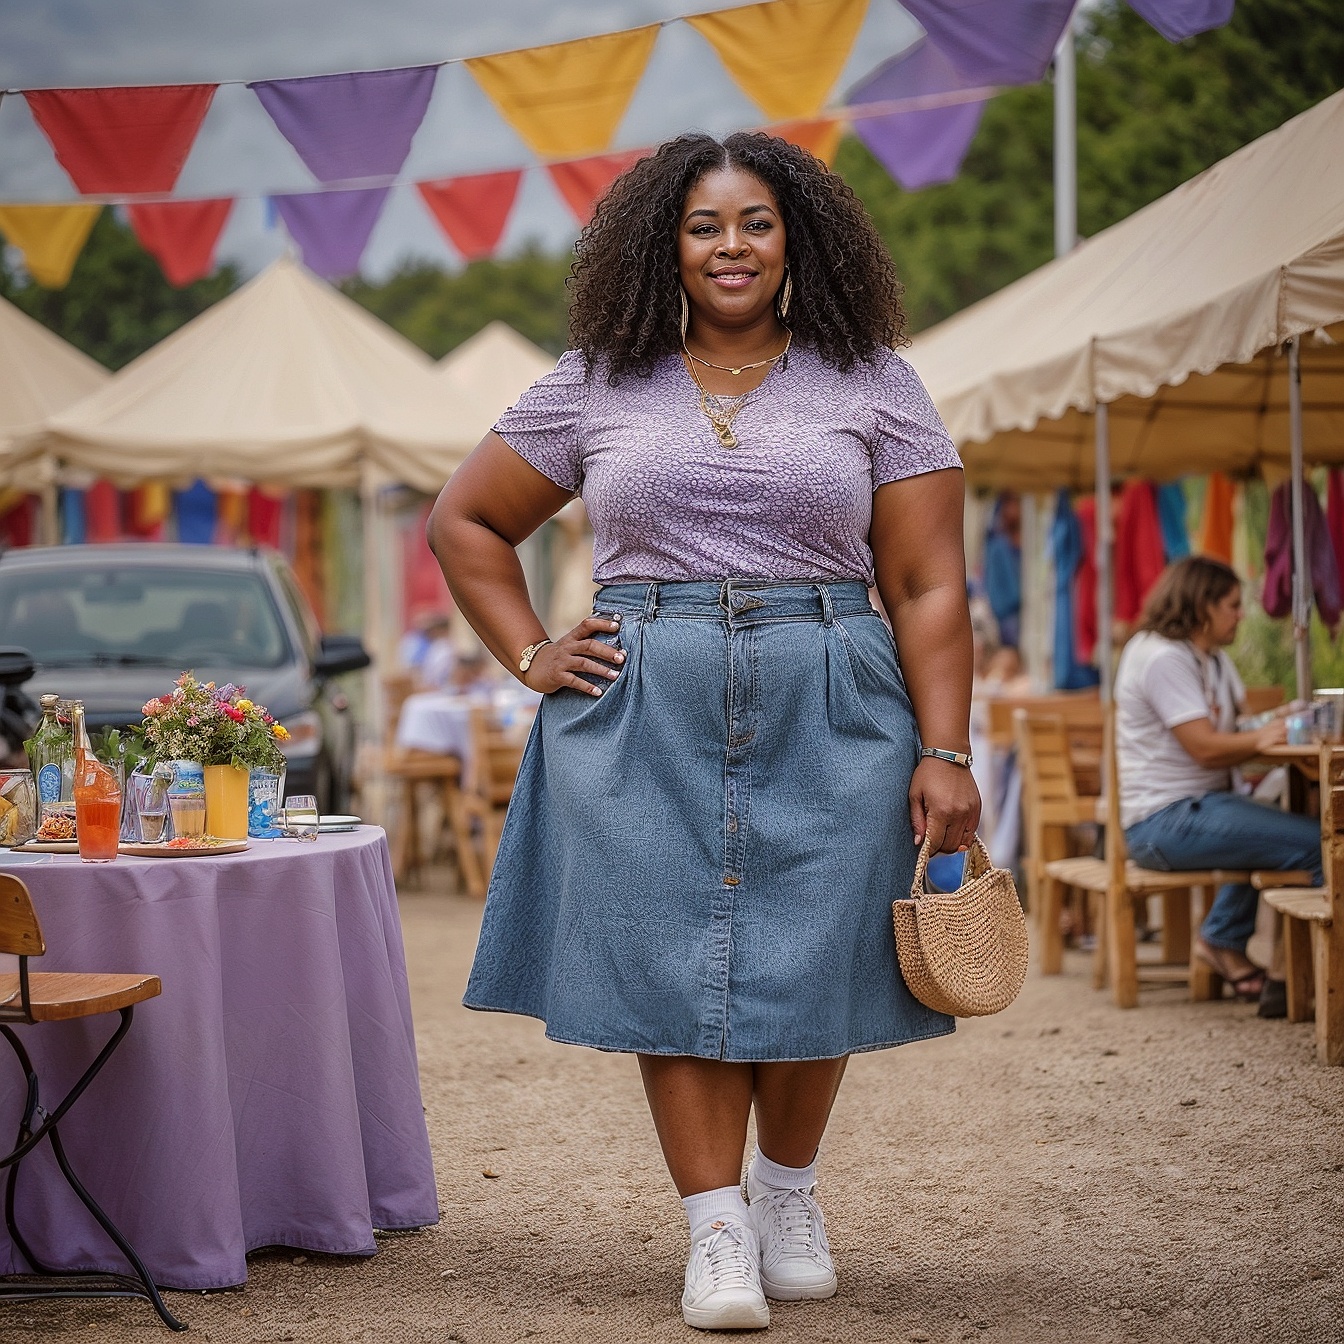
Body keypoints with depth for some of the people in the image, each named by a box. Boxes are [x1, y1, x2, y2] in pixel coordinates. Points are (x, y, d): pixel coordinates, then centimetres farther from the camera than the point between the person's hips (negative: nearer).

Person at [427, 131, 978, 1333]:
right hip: (646, 714, 1)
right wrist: (530, 657, 5)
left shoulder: (873, 386, 5)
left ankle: (789, 1192, 26)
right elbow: (465, 522, 16)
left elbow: (929, 587, 1)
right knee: (673, 960, -2)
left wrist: (946, 753, -7)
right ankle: (717, 1233, 5)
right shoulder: (596, 387, 8)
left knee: (809, 960, 2)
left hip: (826, 712, 0)